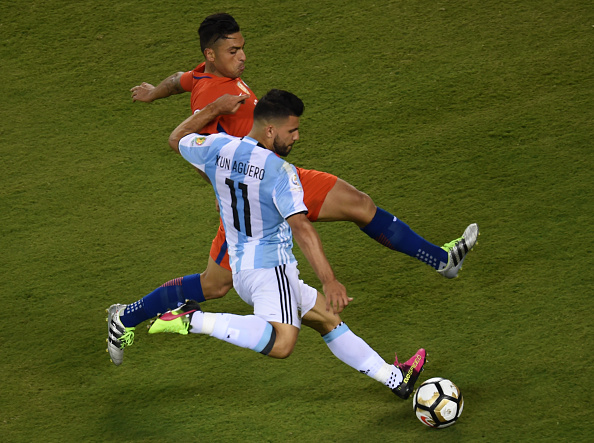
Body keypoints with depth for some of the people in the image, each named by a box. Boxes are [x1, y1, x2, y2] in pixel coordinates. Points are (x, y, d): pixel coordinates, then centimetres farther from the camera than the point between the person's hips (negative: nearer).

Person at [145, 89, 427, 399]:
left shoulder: (218, 149, 2)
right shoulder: (279, 170, -18)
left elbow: (177, 139, 22)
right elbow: (300, 227, -27)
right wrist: (329, 281, -29)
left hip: (240, 268, 10)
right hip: (270, 267, -10)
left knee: (327, 318, 20)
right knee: (281, 344, -34)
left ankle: (394, 378, 26)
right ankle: (193, 320, -25)